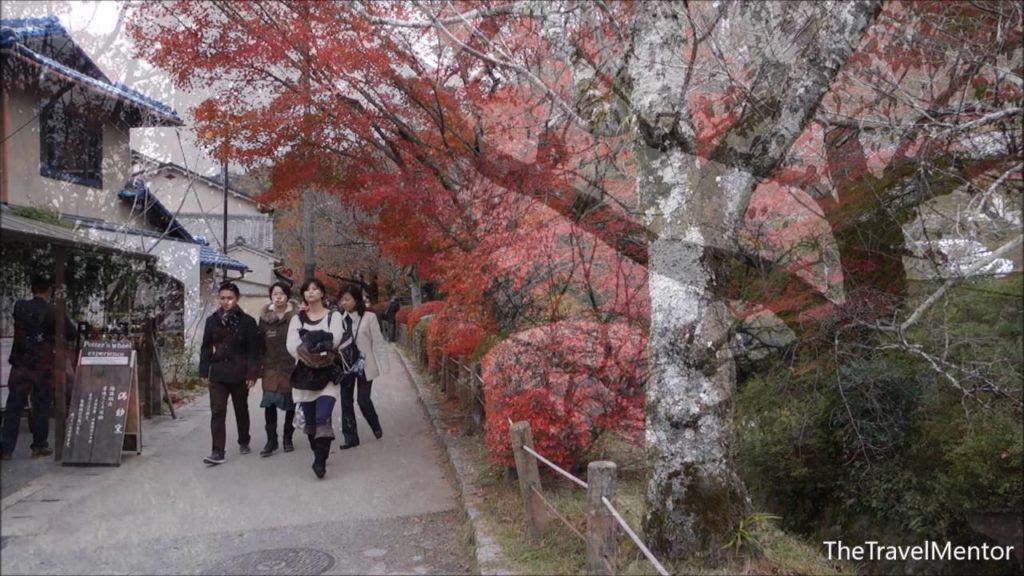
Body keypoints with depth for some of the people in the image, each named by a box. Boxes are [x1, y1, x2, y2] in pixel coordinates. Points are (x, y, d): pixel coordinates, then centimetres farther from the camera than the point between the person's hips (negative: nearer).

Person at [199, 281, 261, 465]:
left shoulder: (247, 321, -6)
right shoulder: (212, 320, 4)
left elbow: (253, 350, -7)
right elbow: (206, 348, 8)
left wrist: (252, 374, -12)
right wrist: (204, 371, 4)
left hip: (239, 374, -2)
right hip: (217, 374, 2)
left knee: (241, 410, 14)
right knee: (217, 412, -4)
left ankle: (244, 442, 34)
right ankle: (218, 452, -5)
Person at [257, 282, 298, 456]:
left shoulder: (296, 317, -5)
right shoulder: (264, 318, 4)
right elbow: (260, 343, 7)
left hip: (291, 367, -2)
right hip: (271, 367, 2)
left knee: (290, 404, 7)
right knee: (269, 403, -7)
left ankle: (287, 438, 23)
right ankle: (271, 440, 3)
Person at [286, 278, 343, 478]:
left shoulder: (333, 316, 5)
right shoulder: (297, 319, 11)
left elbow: (335, 339, -11)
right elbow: (291, 345, -5)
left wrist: (307, 347, -15)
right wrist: (316, 350, -20)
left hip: (327, 374, -3)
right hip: (304, 375, 3)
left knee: (323, 418, -16)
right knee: (310, 421, 8)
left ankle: (320, 460, -14)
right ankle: (319, 456, 23)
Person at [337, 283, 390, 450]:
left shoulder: (369, 317, -8)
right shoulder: (340, 318, 1)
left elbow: (377, 343, -7)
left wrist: (382, 365, -10)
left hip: (364, 365, -4)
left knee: (363, 400, 0)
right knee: (346, 401, 4)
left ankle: (376, 426, 30)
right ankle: (350, 437, 13)